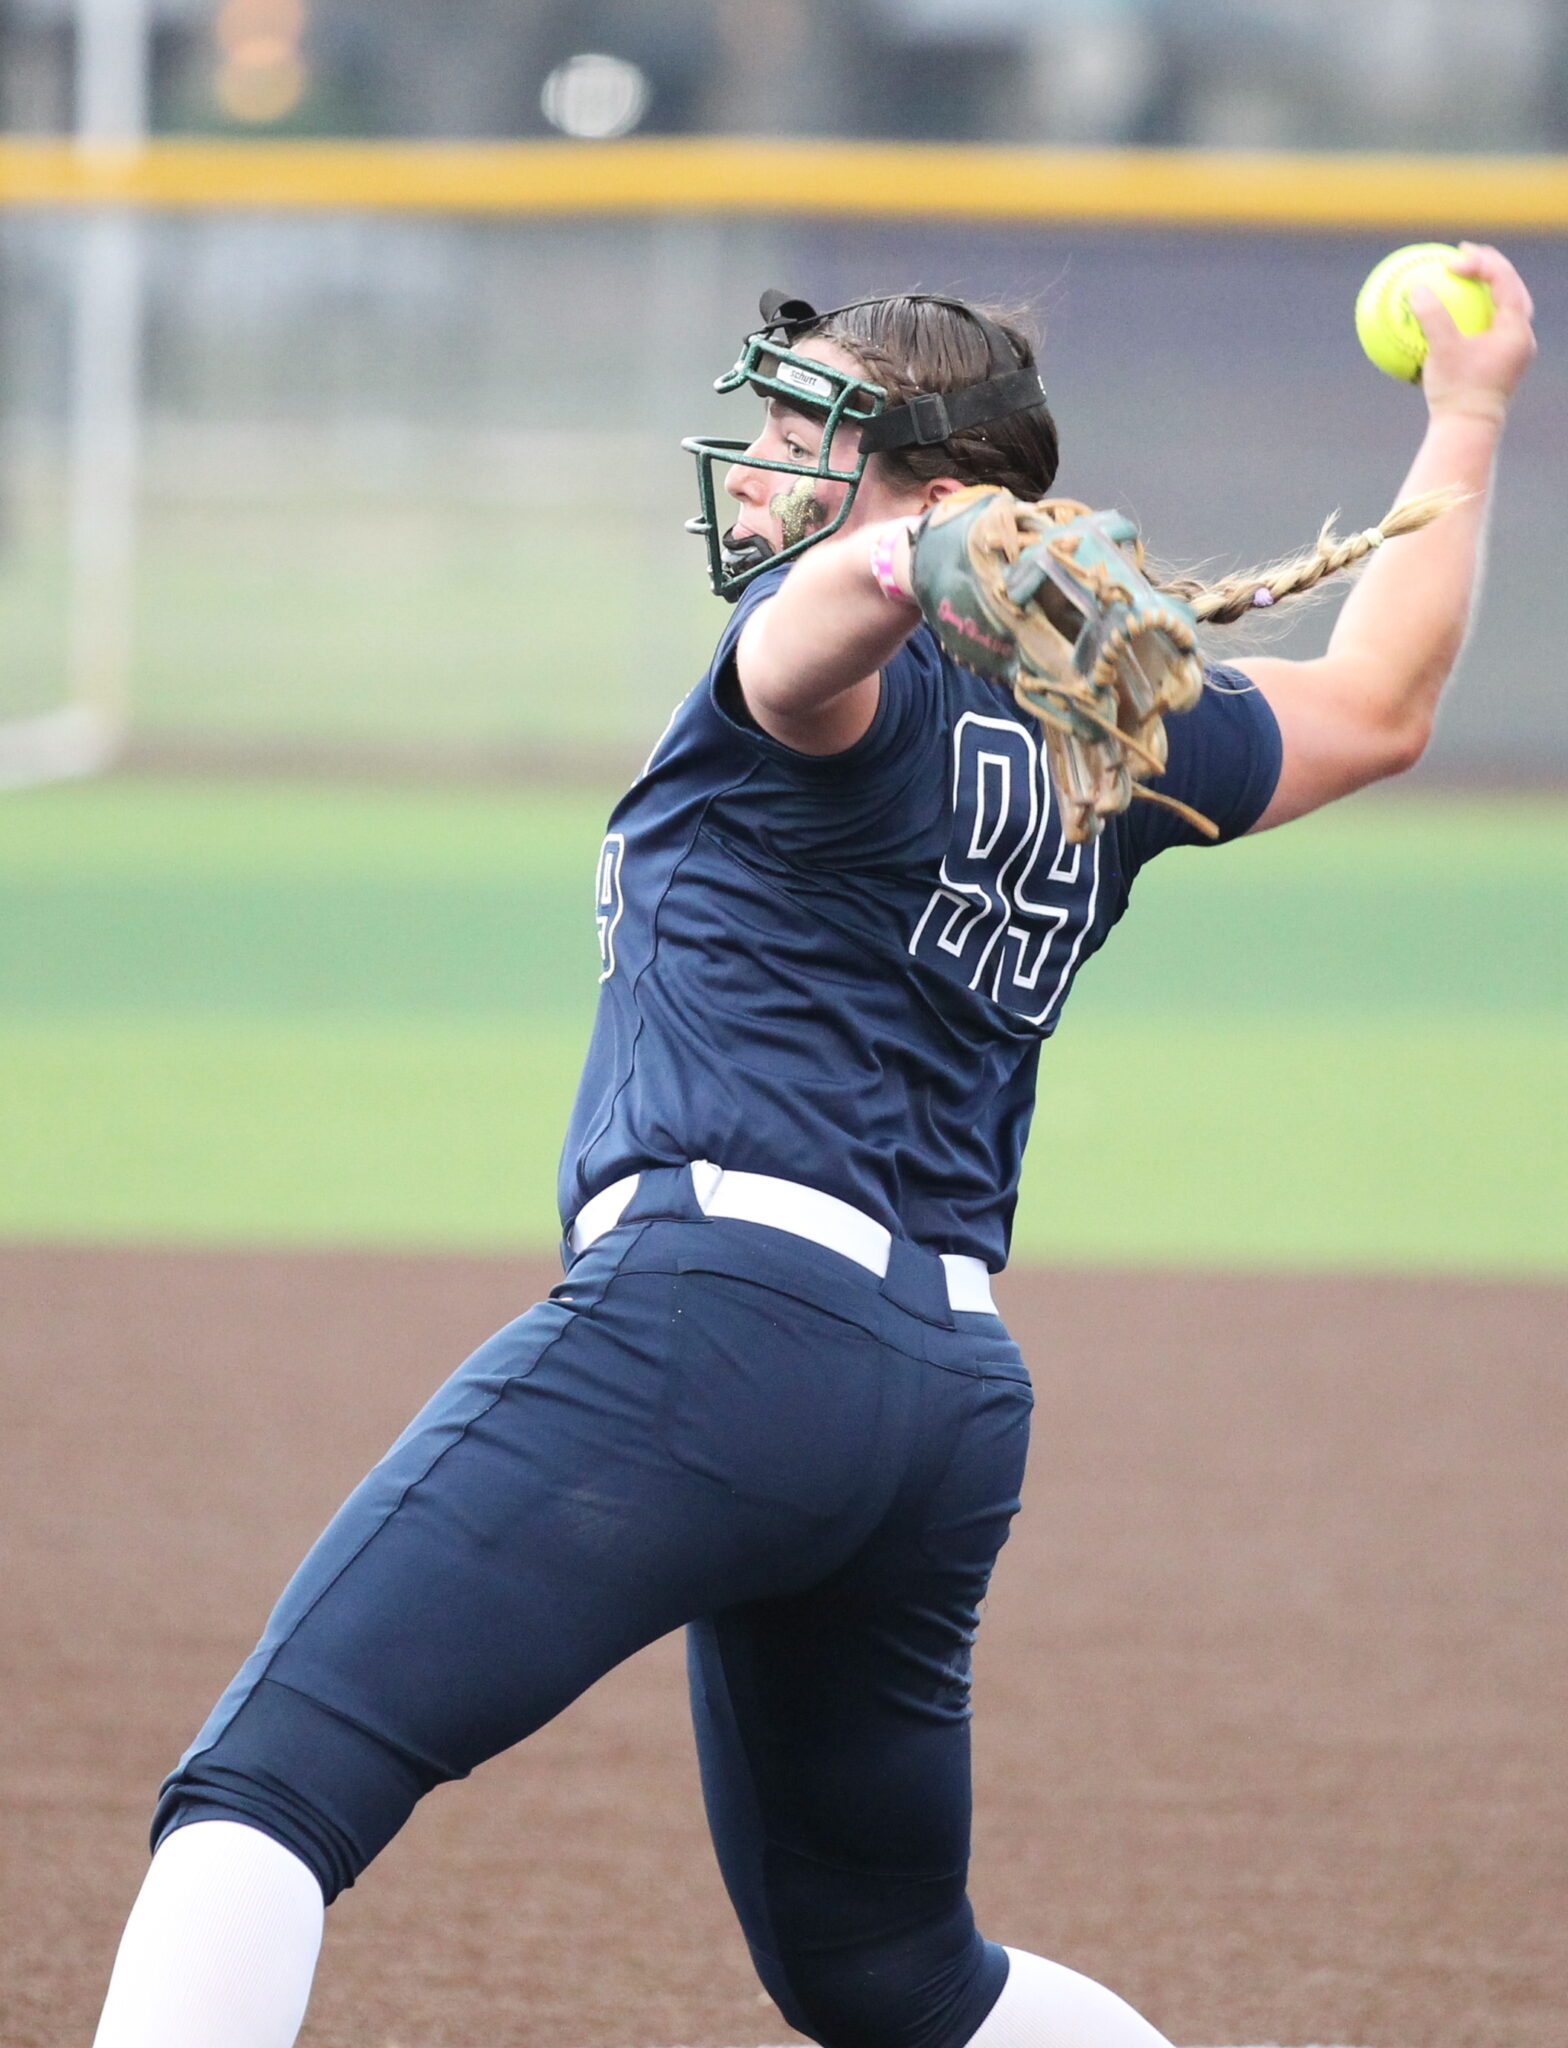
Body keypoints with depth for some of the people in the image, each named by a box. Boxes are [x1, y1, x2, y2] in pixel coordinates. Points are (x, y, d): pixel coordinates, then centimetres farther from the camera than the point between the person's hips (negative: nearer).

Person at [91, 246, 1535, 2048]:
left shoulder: (852, 672, 1)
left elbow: (845, 599, -25)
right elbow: (1377, 706, 39)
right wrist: (1464, 423, 49)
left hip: (721, 1306, -9)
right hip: (955, 1403, 9)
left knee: (256, 1795, -20)